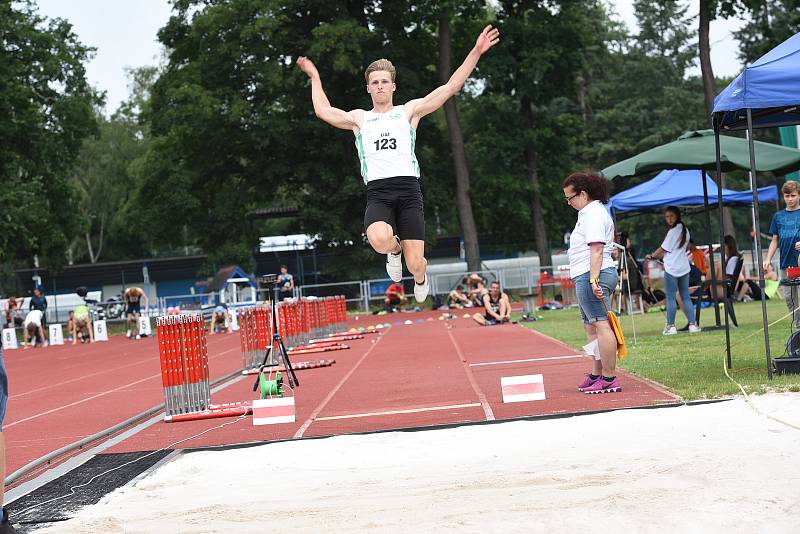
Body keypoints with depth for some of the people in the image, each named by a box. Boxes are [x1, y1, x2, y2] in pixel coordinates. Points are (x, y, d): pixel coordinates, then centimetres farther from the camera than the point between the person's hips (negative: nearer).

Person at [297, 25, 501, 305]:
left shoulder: (409, 111, 16)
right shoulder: (359, 119, 23)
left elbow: (451, 87, 12)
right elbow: (323, 111, 22)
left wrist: (475, 52, 7)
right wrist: (315, 77, 31)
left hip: (408, 189, 0)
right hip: (377, 192, 0)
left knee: (415, 263, -8)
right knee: (380, 240, -33)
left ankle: (420, 278, 33)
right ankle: (394, 250, 7)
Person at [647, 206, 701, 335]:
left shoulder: (673, 231, -12)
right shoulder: (685, 230, 13)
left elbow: (663, 249, -4)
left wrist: (652, 256, 11)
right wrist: (660, 256, 20)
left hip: (672, 269, -8)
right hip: (684, 267, 8)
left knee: (670, 297, -3)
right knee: (685, 296, 9)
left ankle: (670, 326, -2)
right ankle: (692, 324, 5)